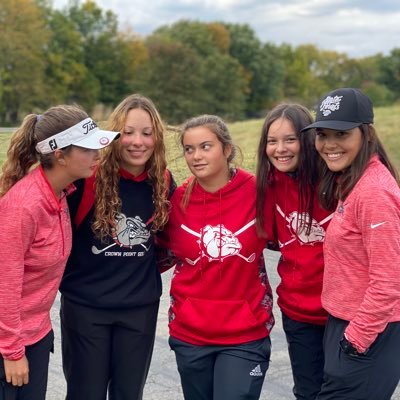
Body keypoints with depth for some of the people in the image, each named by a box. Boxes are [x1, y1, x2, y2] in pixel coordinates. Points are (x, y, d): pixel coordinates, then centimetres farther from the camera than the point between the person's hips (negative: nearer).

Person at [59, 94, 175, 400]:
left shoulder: (164, 182, -3)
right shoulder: (88, 176, -15)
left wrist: (153, 262, 6)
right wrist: (67, 275, -1)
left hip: (141, 308, 3)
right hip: (85, 305, -3)